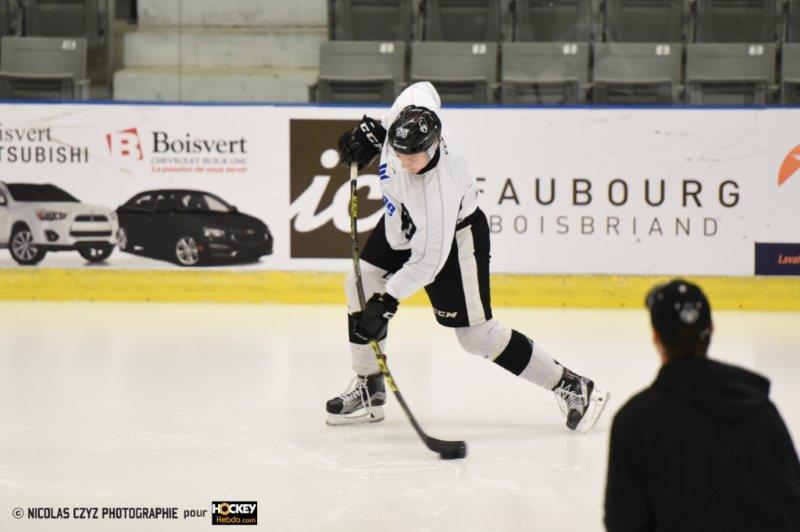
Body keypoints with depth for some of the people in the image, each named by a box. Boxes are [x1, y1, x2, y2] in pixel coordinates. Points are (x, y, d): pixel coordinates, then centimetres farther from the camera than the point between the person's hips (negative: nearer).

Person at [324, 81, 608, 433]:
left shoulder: (438, 191, -41)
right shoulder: (415, 108, -27)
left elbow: (427, 262, -34)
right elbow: (424, 89, 0)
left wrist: (386, 302, -31)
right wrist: (373, 130, 3)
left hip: (453, 237, -8)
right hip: (404, 221, 8)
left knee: (476, 334, -5)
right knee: (361, 285, 2)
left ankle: (570, 388, 5)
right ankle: (368, 391, 14)